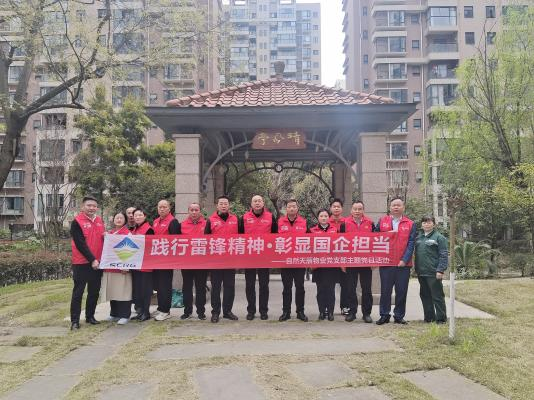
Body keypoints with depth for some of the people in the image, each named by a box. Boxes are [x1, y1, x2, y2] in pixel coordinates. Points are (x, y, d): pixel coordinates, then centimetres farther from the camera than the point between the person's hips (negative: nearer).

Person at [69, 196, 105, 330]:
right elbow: (80, 244, -15)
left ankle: (90, 316, 24)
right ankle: (75, 320, 6)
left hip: (97, 262, 6)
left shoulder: (99, 220, 10)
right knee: (78, 292, 0)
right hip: (82, 263, -6)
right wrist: (92, 259, -17)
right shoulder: (77, 222, -9)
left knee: (94, 291, 12)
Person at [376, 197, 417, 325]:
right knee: (385, 290, 4)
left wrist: (404, 260, -11)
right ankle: (384, 315, 14)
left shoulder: (410, 224, 6)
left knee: (402, 291, 5)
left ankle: (399, 316, 16)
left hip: (403, 263, 0)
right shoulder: (382, 221, 9)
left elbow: (411, 244, 0)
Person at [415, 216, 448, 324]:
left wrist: (440, 270, -15)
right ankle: (429, 317, 24)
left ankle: (441, 318, 8)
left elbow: (444, 256, -8)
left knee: (437, 296, -1)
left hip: (433, 273, -6)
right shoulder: (418, 238, 13)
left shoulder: (439, 237, -4)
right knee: (425, 295, 13)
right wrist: (416, 269, 12)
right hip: (421, 272, 7)